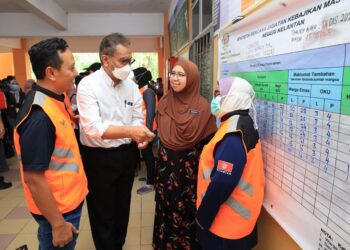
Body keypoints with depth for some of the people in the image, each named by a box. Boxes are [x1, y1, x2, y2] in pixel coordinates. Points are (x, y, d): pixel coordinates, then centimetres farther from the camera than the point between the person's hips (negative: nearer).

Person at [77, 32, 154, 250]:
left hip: (127, 154, 6)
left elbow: (137, 118, 6)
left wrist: (139, 135, -17)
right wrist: (129, 131, -40)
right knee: (103, 212, 13)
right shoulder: (88, 85, -16)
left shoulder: (131, 86, 2)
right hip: (99, 158, -5)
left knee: (122, 207, 23)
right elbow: (92, 128, -27)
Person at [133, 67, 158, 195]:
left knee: (147, 154, -2)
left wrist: (148, 130, -25)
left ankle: (150, 183, 8)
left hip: (147, 128, -9)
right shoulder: (141, 91, 11)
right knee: (146, 153, 18)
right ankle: (150, 176, 33)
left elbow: (150, 112, -22)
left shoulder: (148, 92, -16)